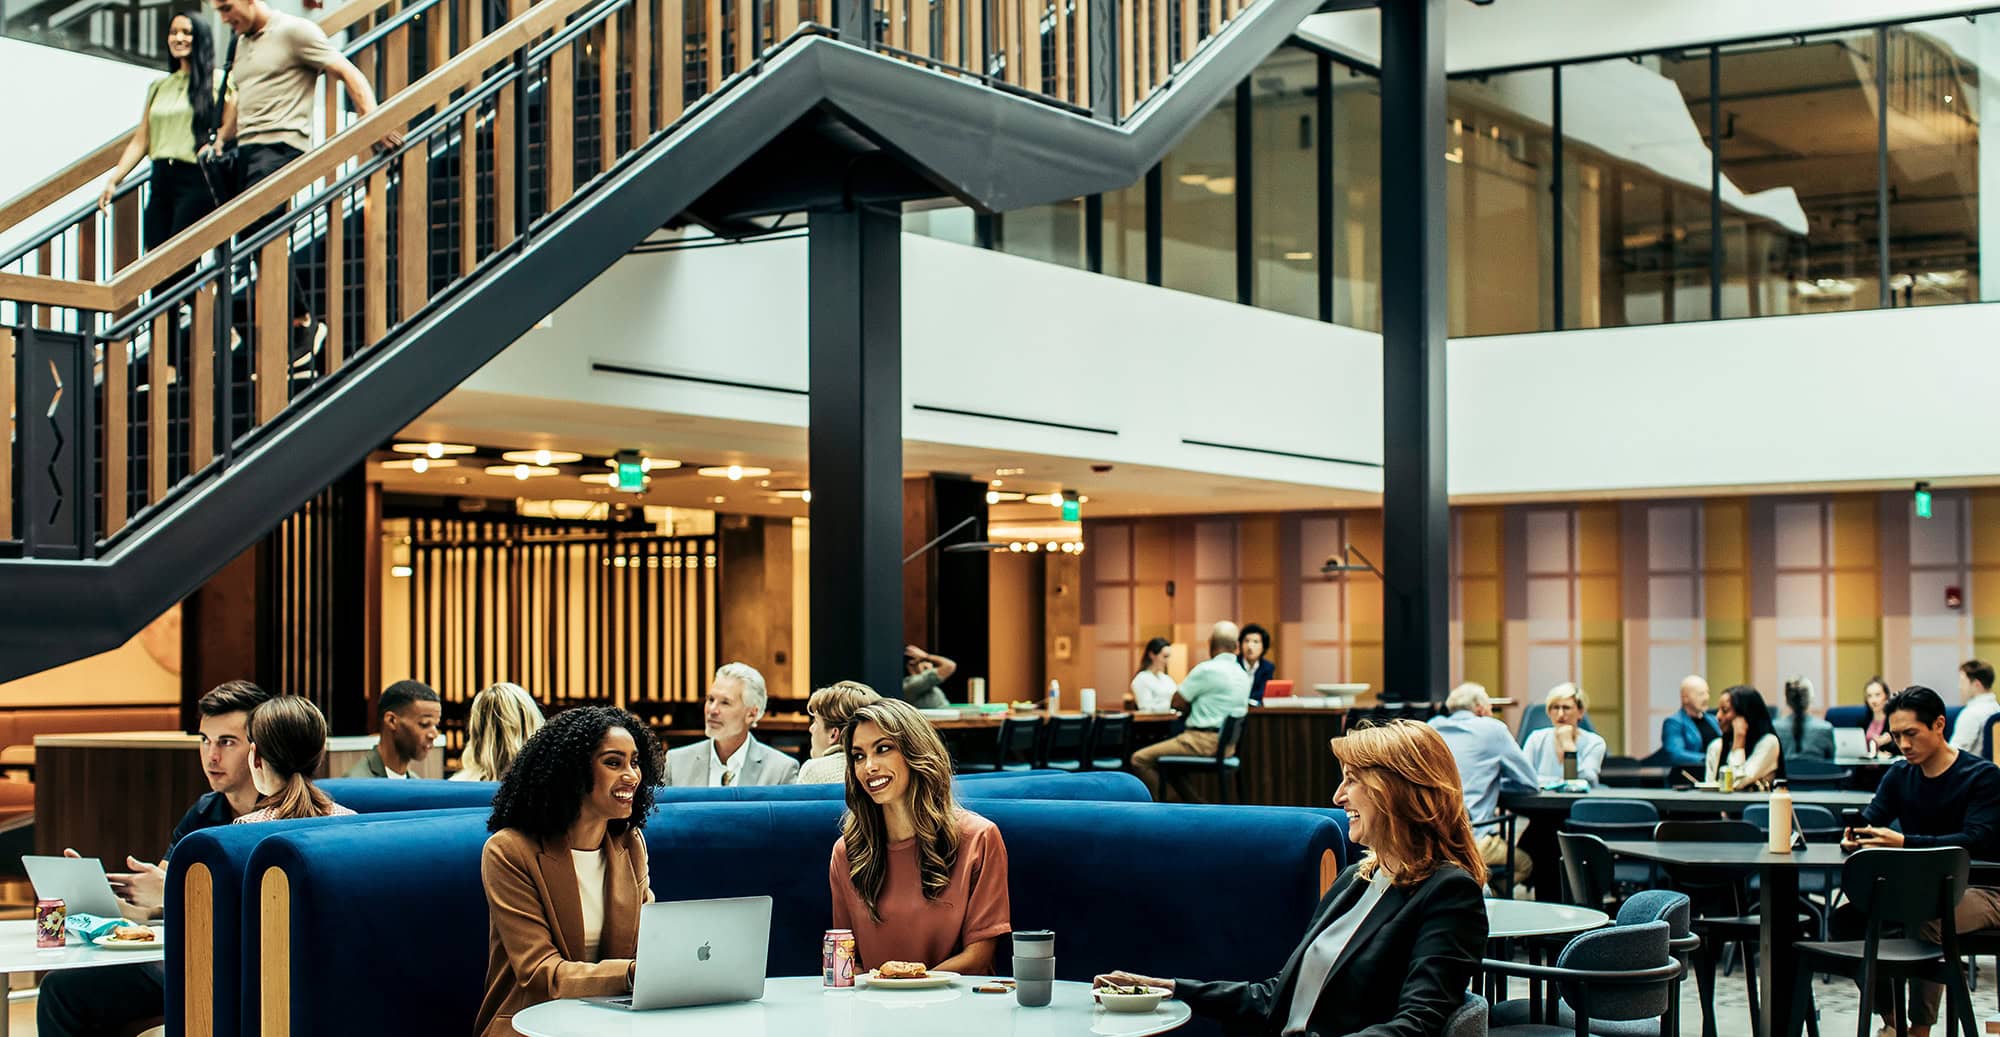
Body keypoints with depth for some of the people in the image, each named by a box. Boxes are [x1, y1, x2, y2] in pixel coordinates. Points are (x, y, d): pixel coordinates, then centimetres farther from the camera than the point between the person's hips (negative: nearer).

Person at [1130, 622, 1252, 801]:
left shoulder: (1207, 670, -15)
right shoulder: (1243, 674, 11)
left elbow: (1177, 702, -8)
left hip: (1205, 741, -9)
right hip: (1226, 743, 9)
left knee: (1140, 760, -8)